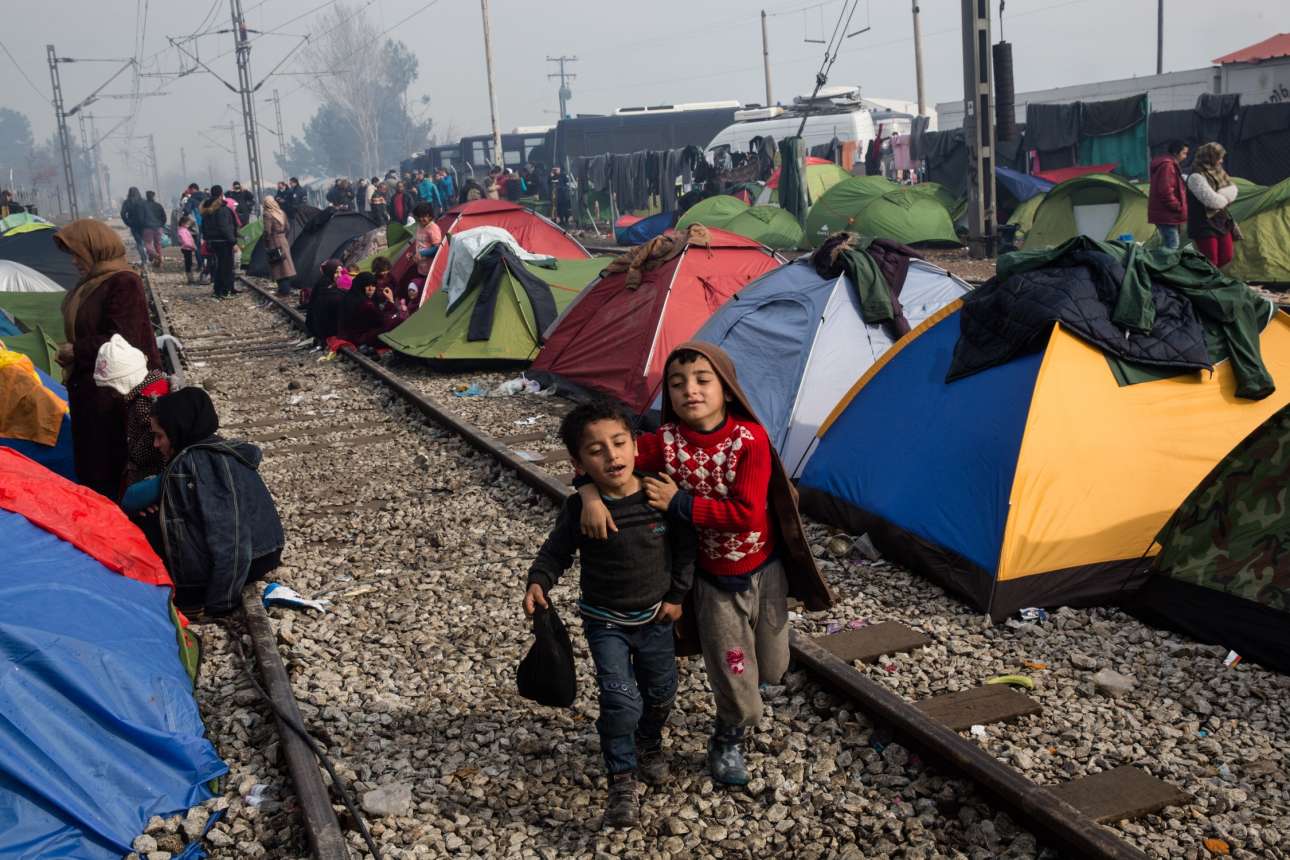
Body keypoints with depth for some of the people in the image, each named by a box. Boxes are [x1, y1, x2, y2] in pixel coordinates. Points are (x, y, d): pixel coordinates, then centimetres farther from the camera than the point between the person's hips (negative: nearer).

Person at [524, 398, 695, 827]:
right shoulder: (579, 508, -20)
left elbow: (685, 546, -3)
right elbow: (556, 551, -8)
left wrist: (677, 595, -2)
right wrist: (539, 582, -26)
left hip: (655, 616, 3)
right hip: (605, 622, -2)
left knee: (660, 692, 19)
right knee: (621, 700, -12)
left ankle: (649, 743, 50)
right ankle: (622, 781, 7)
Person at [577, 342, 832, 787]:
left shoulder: (751, 438, -22)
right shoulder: (665, 442, -16)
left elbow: (746, 514, -28)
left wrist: (678, 503, -27)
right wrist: (591, 497, -34)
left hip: (765, 570, 0)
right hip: (714, 579, 0)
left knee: (770, 669, 19)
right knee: (734, 678, 5)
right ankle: (727, 742, 37)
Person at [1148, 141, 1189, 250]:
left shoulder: (1169, 165, 20)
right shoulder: (1167, 166, -16)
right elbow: (1165, 191, -24)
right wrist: (1179, 207, -16)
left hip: (1164, 214, 11)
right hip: (1167, 215, -11)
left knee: (1168, 246, 15)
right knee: (1172, 248, -12)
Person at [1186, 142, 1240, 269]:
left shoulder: (1218, 172, 9)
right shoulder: (1197, 177, -19)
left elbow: (1233, 190, 4)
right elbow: (1212, 201, -25)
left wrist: (1219, 196, -13)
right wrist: (1225, 198, -5)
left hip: (1222, 223, 9)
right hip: (1204, 226, -9)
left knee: (1226, 258, 11)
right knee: (1210, 263, -6)